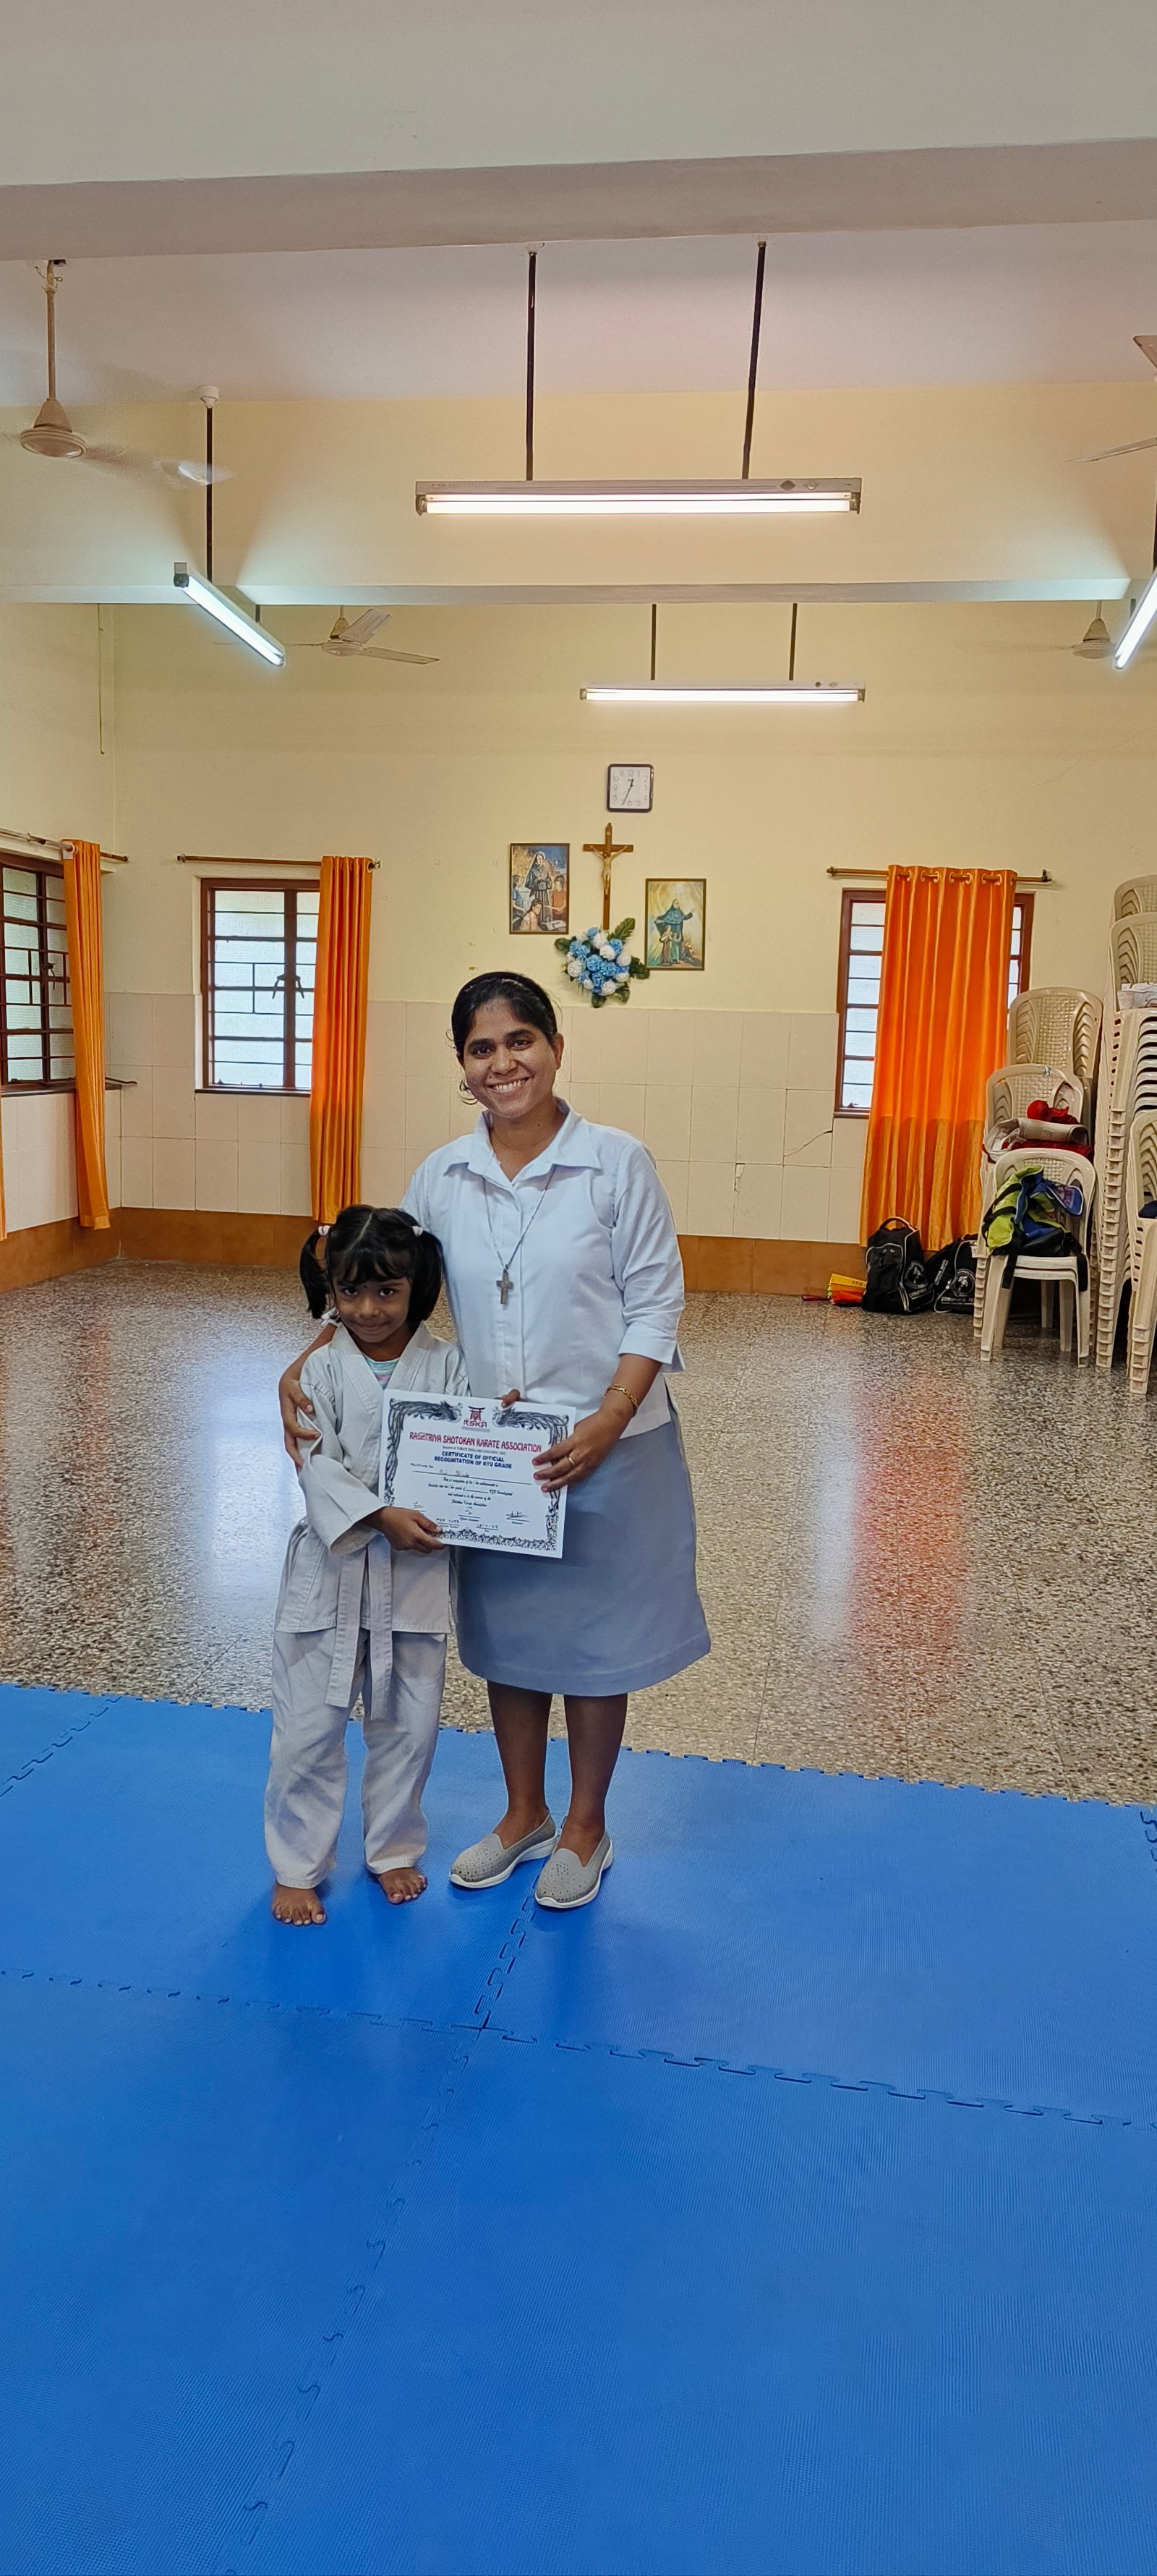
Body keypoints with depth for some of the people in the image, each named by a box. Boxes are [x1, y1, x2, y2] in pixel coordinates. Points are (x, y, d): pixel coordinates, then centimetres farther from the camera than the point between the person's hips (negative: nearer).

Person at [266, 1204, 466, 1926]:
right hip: (332, 1566, -1)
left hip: (419, 1570, 1)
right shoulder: (322, 1370, -6)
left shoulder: (449, 1366, -2)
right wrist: (381, 1517, -24)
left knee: (409, 1724, 14)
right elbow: (317, 1466, -13)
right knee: (309, 1728, 7)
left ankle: (395, 1848, 36)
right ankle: (297, 1867, 25)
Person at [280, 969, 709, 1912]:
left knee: (592, 1640, 12)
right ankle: (524, 1816, 40)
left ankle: (586, 1830, 33)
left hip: (603, 1449, -4)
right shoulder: (441, 1177, -1)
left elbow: (655, 1307, -12)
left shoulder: (617, 1162, -12)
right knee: (505, 1635, 18)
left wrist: (607, 1423, -23)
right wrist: (303, 1370, -6)